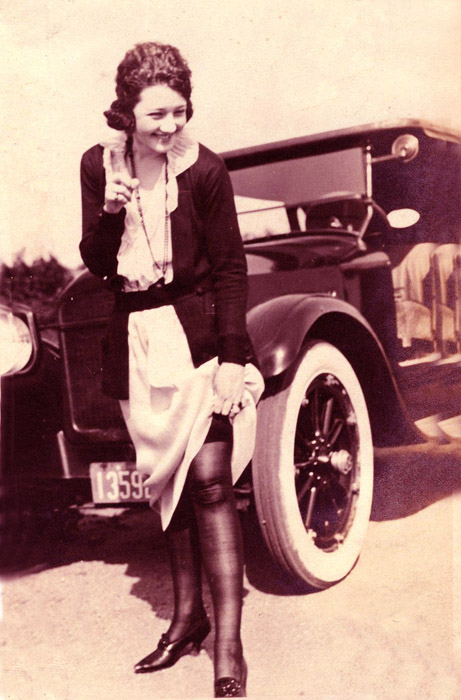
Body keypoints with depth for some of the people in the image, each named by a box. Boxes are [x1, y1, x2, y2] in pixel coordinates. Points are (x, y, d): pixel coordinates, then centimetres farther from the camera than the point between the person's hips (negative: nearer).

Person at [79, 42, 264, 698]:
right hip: (137, 340, 4)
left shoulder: (204, 168, -9)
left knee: (210, 481, -8)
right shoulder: (99, 164, 2)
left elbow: (231, 266, -7)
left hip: (199, 333, -4)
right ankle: (188, 617, 27)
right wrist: (109, 211, -16)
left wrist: (232, 357, -14)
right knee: (170, 483, 13)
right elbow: (96, 264, 4)